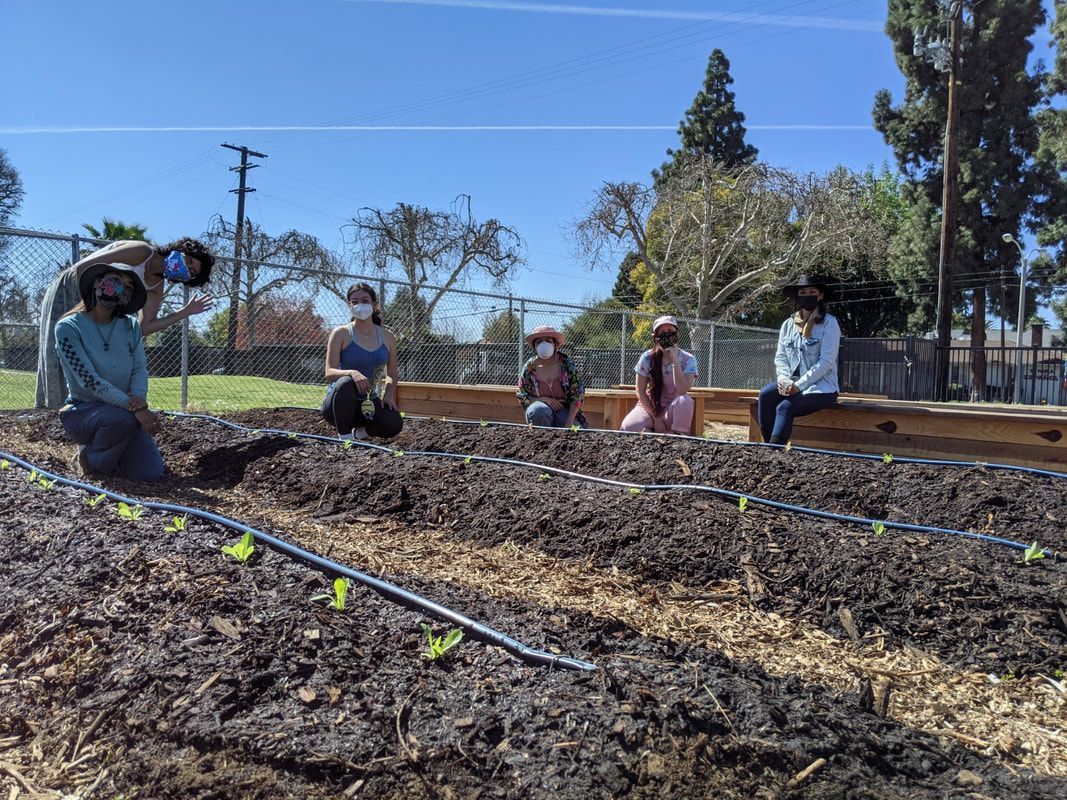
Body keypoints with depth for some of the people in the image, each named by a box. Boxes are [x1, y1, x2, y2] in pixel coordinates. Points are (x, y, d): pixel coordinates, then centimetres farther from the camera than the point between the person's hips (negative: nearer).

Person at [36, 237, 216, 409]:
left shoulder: (156, 288, -2)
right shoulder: (143, 251, -24)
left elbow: (144, 327, -12)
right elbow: (82, 268, -27)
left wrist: (186, 311, -11)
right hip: (67, 292, -7)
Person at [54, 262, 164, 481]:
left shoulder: (131, 325, 5)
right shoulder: (68, 327, -10)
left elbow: (140, 369, -1)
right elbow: (88, 378, -21)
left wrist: (139, 397, -25)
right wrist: (134, 407, -32)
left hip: (125, 411, 4)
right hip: (82, 411, -4)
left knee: (151, 474, -13)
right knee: (123, 417, -38)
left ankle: (104, 445, 19)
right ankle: (90, 459, -5)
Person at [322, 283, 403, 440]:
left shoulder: (387, 337, 4)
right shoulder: (341, 334, -6)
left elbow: (392, 375, 11)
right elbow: (329, 372, -14)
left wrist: (389, 394, -9)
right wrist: (352, 373, -34)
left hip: (368, 403, 3)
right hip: (338, 404, -3)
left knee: (395, 424, -27)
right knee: (346, 383, -38)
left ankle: (360, 431, 7)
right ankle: (345, 437, -21)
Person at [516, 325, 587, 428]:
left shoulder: (566, 363, -7)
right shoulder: (529, 368, -6)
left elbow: (578, 394, -7)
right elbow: (522, 398, 0)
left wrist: (569, 423, -16)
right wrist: (545, 400, -17)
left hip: (565, 410, 0)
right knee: (538, 410, -35)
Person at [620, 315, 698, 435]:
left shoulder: (688, 359, -9)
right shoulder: (647, 358, -7)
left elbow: (682, 391, -23)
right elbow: (641, 391, -4)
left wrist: (675, 361, -26)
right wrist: (656, 418, -11)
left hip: (673, 411, 1)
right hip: (650, 407, -1)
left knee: (685, 401, -35)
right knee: (628, 427, -33)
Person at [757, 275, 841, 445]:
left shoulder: (829, 323, -5)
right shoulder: (788, 324, 11)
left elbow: (826, 361, -13)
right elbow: (780, 357, 8)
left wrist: (799, 385, -19)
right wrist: (784, 379, -13)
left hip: (822, 387, -5)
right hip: (793, 385, 5)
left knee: (784, 408, -28)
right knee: (766, 394, -23)